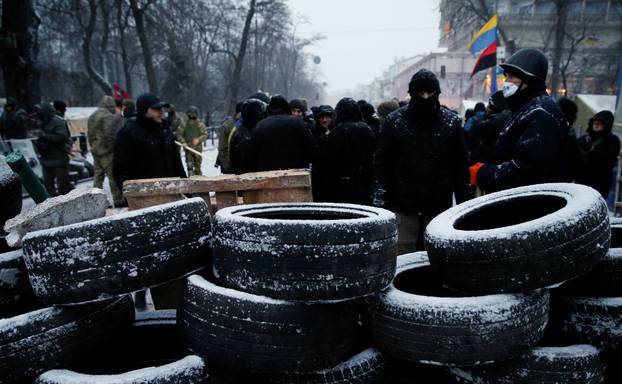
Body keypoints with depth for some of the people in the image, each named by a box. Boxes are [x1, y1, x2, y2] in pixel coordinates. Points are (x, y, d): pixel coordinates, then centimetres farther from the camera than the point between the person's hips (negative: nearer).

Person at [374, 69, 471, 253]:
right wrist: (380, 201, -5)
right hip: (403, 208, -1)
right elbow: (382, 164, 1)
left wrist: (463, 203, 3)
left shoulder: (451, 122, 4)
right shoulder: (394, 121, 0)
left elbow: (460, 166, 7)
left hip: (439, 208, 1)